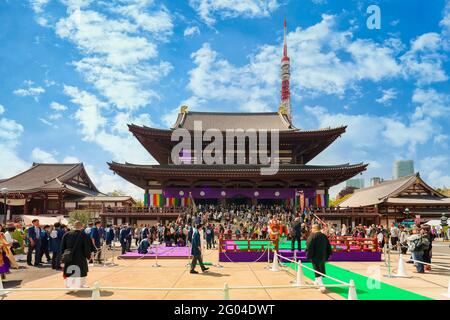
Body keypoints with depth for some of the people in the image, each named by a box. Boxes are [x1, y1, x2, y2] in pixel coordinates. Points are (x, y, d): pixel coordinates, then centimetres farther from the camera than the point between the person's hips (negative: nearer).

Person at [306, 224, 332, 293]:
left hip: (315, 257, -7)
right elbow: (328, 247, 12)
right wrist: (327, 256, 18)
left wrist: (308, 255, -12)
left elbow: (309, 246, -20)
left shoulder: (312, 236, -12)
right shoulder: (324, 236, 8)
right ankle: (317, 282, 40)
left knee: (318, 272, -5)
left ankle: (322, 287, -13)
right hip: (323, 257, 7)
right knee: (321, 270, 22)